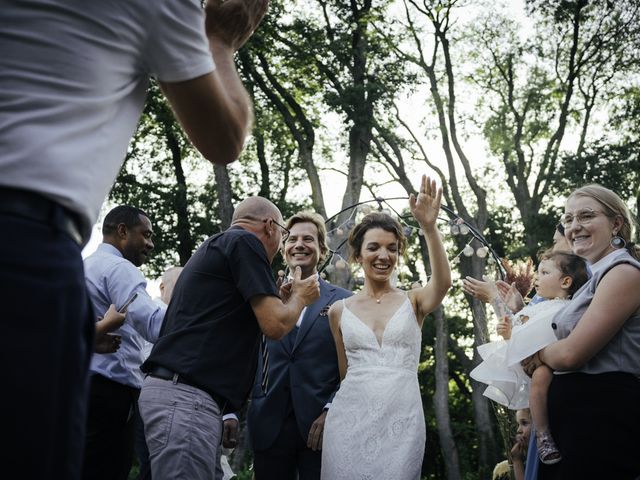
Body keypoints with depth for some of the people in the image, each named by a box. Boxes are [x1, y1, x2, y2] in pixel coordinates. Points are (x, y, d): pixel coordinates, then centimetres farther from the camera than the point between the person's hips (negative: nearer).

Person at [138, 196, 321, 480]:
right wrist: (300, 297, 11)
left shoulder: (216, 246, 26)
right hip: (186, 395, -10)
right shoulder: (245, 241, -3)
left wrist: (282, 300, 31)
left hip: (174, 390, 10)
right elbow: (274, 325, -10)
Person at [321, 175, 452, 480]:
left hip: (402, 420, -1)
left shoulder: (413, 301, 4)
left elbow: (443, 283, -18)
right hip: (350, 419, 1)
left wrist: (429, 227, -29)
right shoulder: (339, 311, 8)